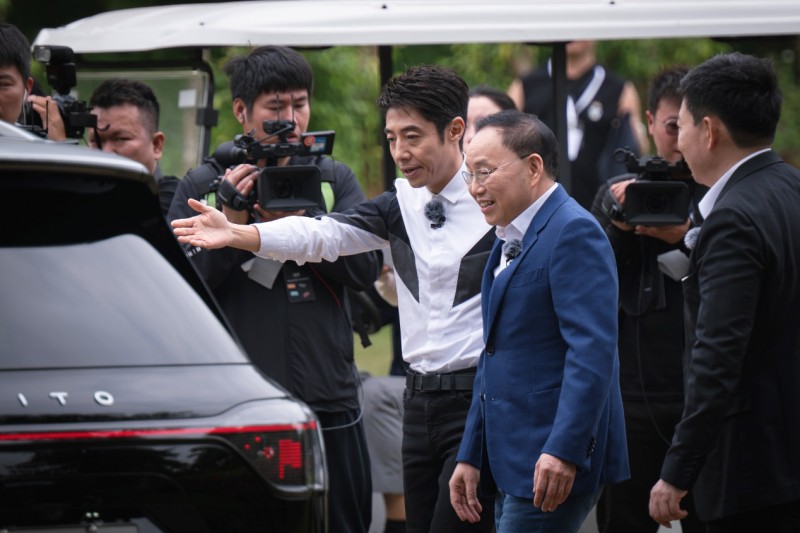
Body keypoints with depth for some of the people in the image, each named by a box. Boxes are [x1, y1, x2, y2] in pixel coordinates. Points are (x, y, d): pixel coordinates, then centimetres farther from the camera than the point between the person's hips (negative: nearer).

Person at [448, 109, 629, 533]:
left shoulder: (574, 232, -13)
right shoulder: (509, 241, 18)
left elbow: (592, 350, -22)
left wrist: (564, 451, -27)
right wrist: (471, 456, 22)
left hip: (556, 461, -9)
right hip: (516, 465, 10)